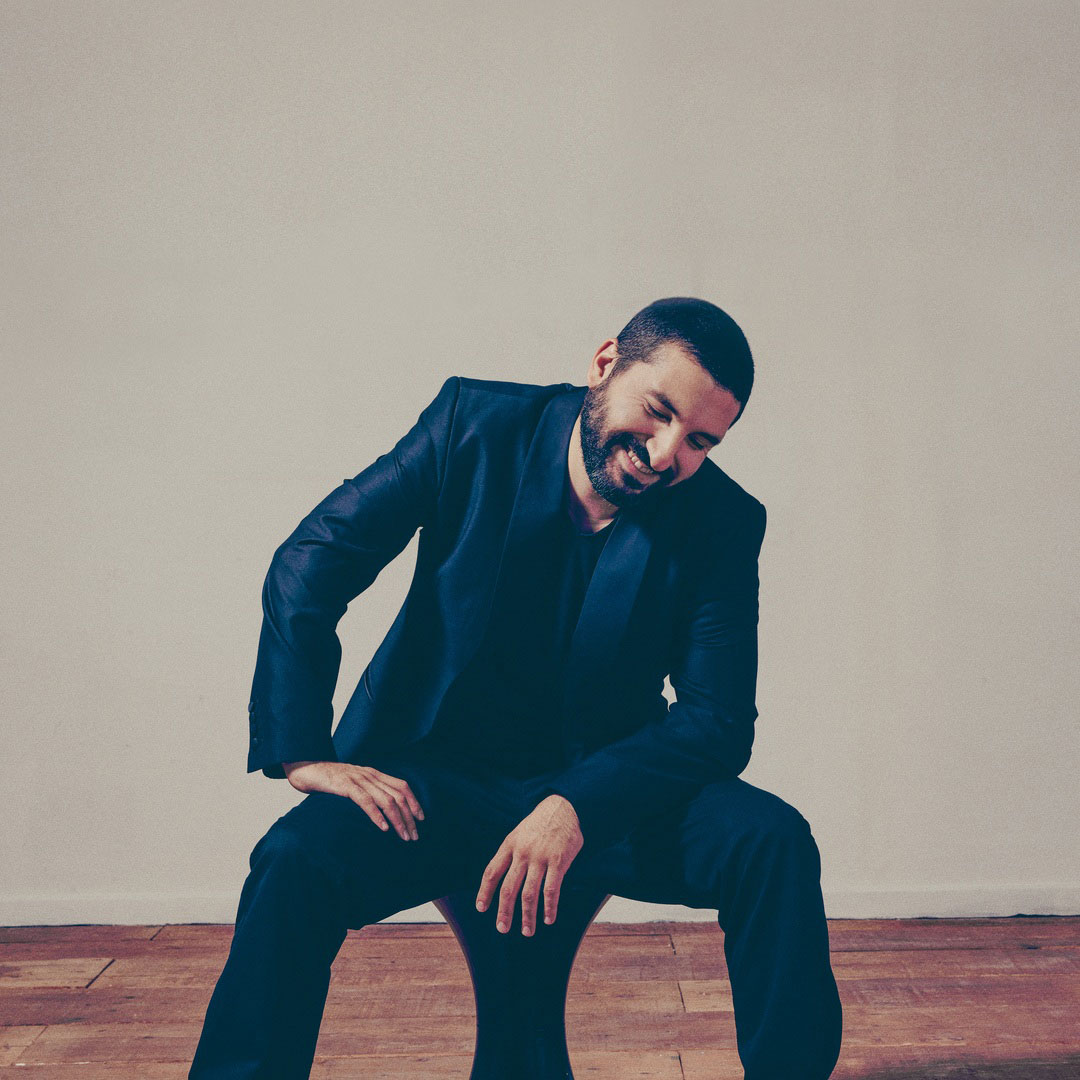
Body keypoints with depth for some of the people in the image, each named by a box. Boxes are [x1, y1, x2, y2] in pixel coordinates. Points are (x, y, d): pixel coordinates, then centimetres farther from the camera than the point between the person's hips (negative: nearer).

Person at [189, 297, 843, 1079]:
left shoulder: (722, 524, -9)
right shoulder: (475, 424, -10)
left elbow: (718, 719, -10)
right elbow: (312, 558, -9)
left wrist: (578, 807, -26)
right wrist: (302, 749, -19)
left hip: (605, 795, 1)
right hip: (433, 782, 0)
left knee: (775, 843, -21)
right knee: (296, 860, -28)